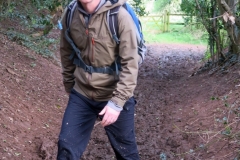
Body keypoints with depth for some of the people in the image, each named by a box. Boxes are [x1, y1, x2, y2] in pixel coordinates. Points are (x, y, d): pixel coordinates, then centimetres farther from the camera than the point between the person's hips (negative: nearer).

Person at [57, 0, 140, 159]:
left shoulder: (119, 16, -19)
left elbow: (130, 64, -19)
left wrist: (117, 101, -23)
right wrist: (69, 86, 16)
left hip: (114, 97, -3)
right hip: (81, 94, 4)